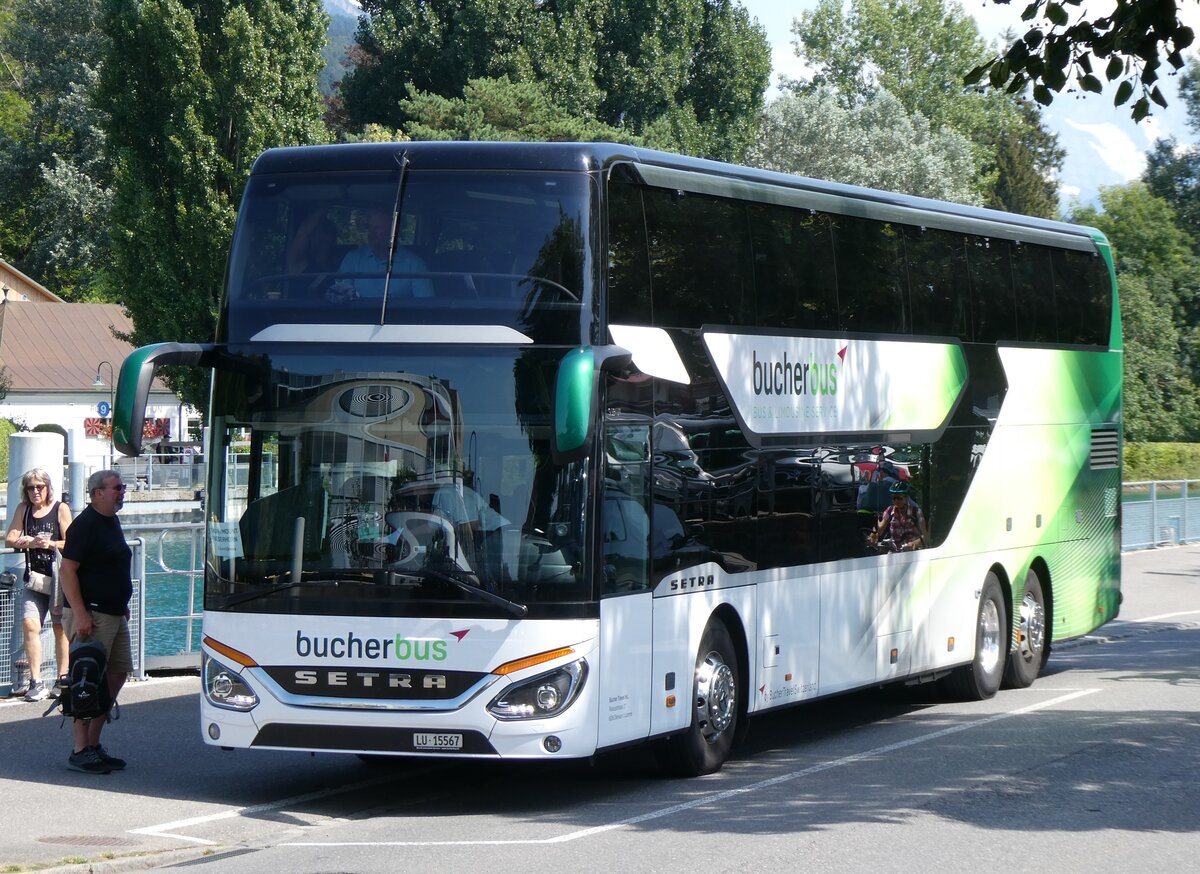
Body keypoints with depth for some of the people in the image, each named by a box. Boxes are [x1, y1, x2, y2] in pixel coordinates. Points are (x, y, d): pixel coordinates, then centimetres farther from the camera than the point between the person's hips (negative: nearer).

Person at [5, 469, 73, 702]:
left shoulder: (60, 509, -1)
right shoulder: (23, 509, 9)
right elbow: (10, 539, 3)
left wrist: (50, 544, -24)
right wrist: (31, 542, -16)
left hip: (57, 576, -2)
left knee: (60, 628, 5)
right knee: (29, 624, -13)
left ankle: (62, 679, 15)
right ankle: (36, 681, -13)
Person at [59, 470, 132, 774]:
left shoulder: (111, 522, 15)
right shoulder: (85, 524, -14)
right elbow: (68, 570, -18)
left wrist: (123, 606, 23)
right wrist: (80, 614, -24)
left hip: (114, 614, 10)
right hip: (91, 616, -10)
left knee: (118, 673, 11)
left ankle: (94, 744, 18)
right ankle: (80, 752, -4)